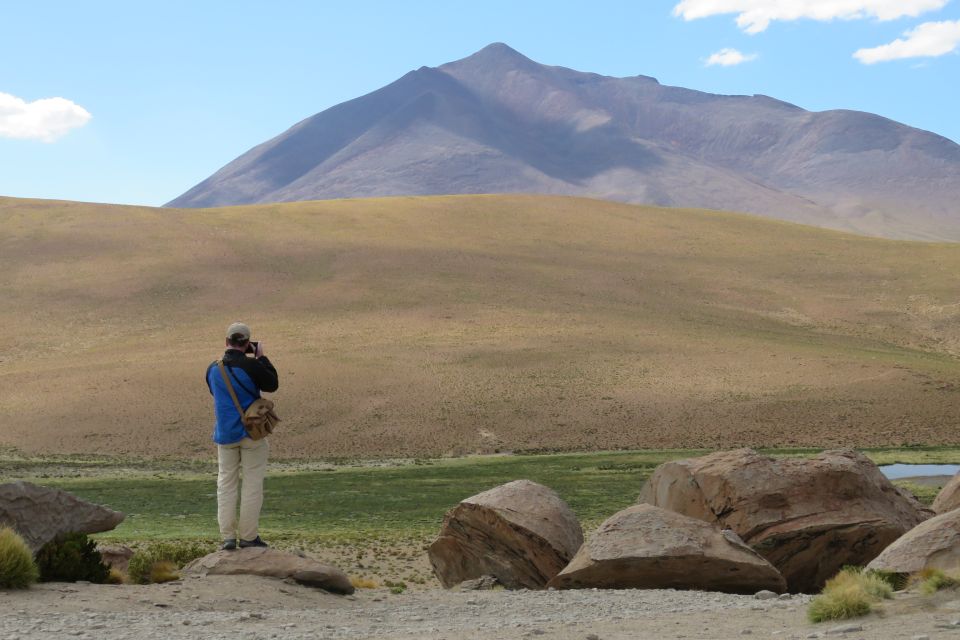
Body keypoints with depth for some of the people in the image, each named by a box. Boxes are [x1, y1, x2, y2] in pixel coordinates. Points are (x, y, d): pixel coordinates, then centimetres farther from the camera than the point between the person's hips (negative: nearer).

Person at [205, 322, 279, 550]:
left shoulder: (213, 368, 0)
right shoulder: (251, 366, -16)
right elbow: (272, 384, -2)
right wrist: (261, 357, 5)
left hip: (225, 435, 4)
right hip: (251, 433, -4)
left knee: (226, 483, 11)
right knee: (252, 484, 5)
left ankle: (227, 536, 6)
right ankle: (248, 536, 6)